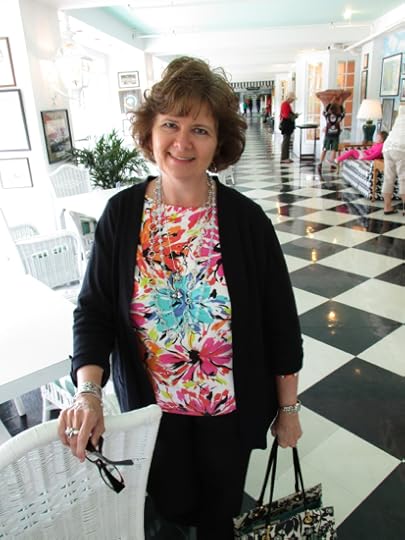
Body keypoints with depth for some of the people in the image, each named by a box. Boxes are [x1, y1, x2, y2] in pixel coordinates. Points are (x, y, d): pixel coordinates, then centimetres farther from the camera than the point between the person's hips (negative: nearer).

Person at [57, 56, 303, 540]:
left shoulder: (246, 220, -17)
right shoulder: (121, 214, -12)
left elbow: (280, 323, -9)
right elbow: (93, 309, -7)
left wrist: (288, 408, -2)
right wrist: (88, 390, -21)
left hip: (230, 408, -1)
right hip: (153, 406, 2)